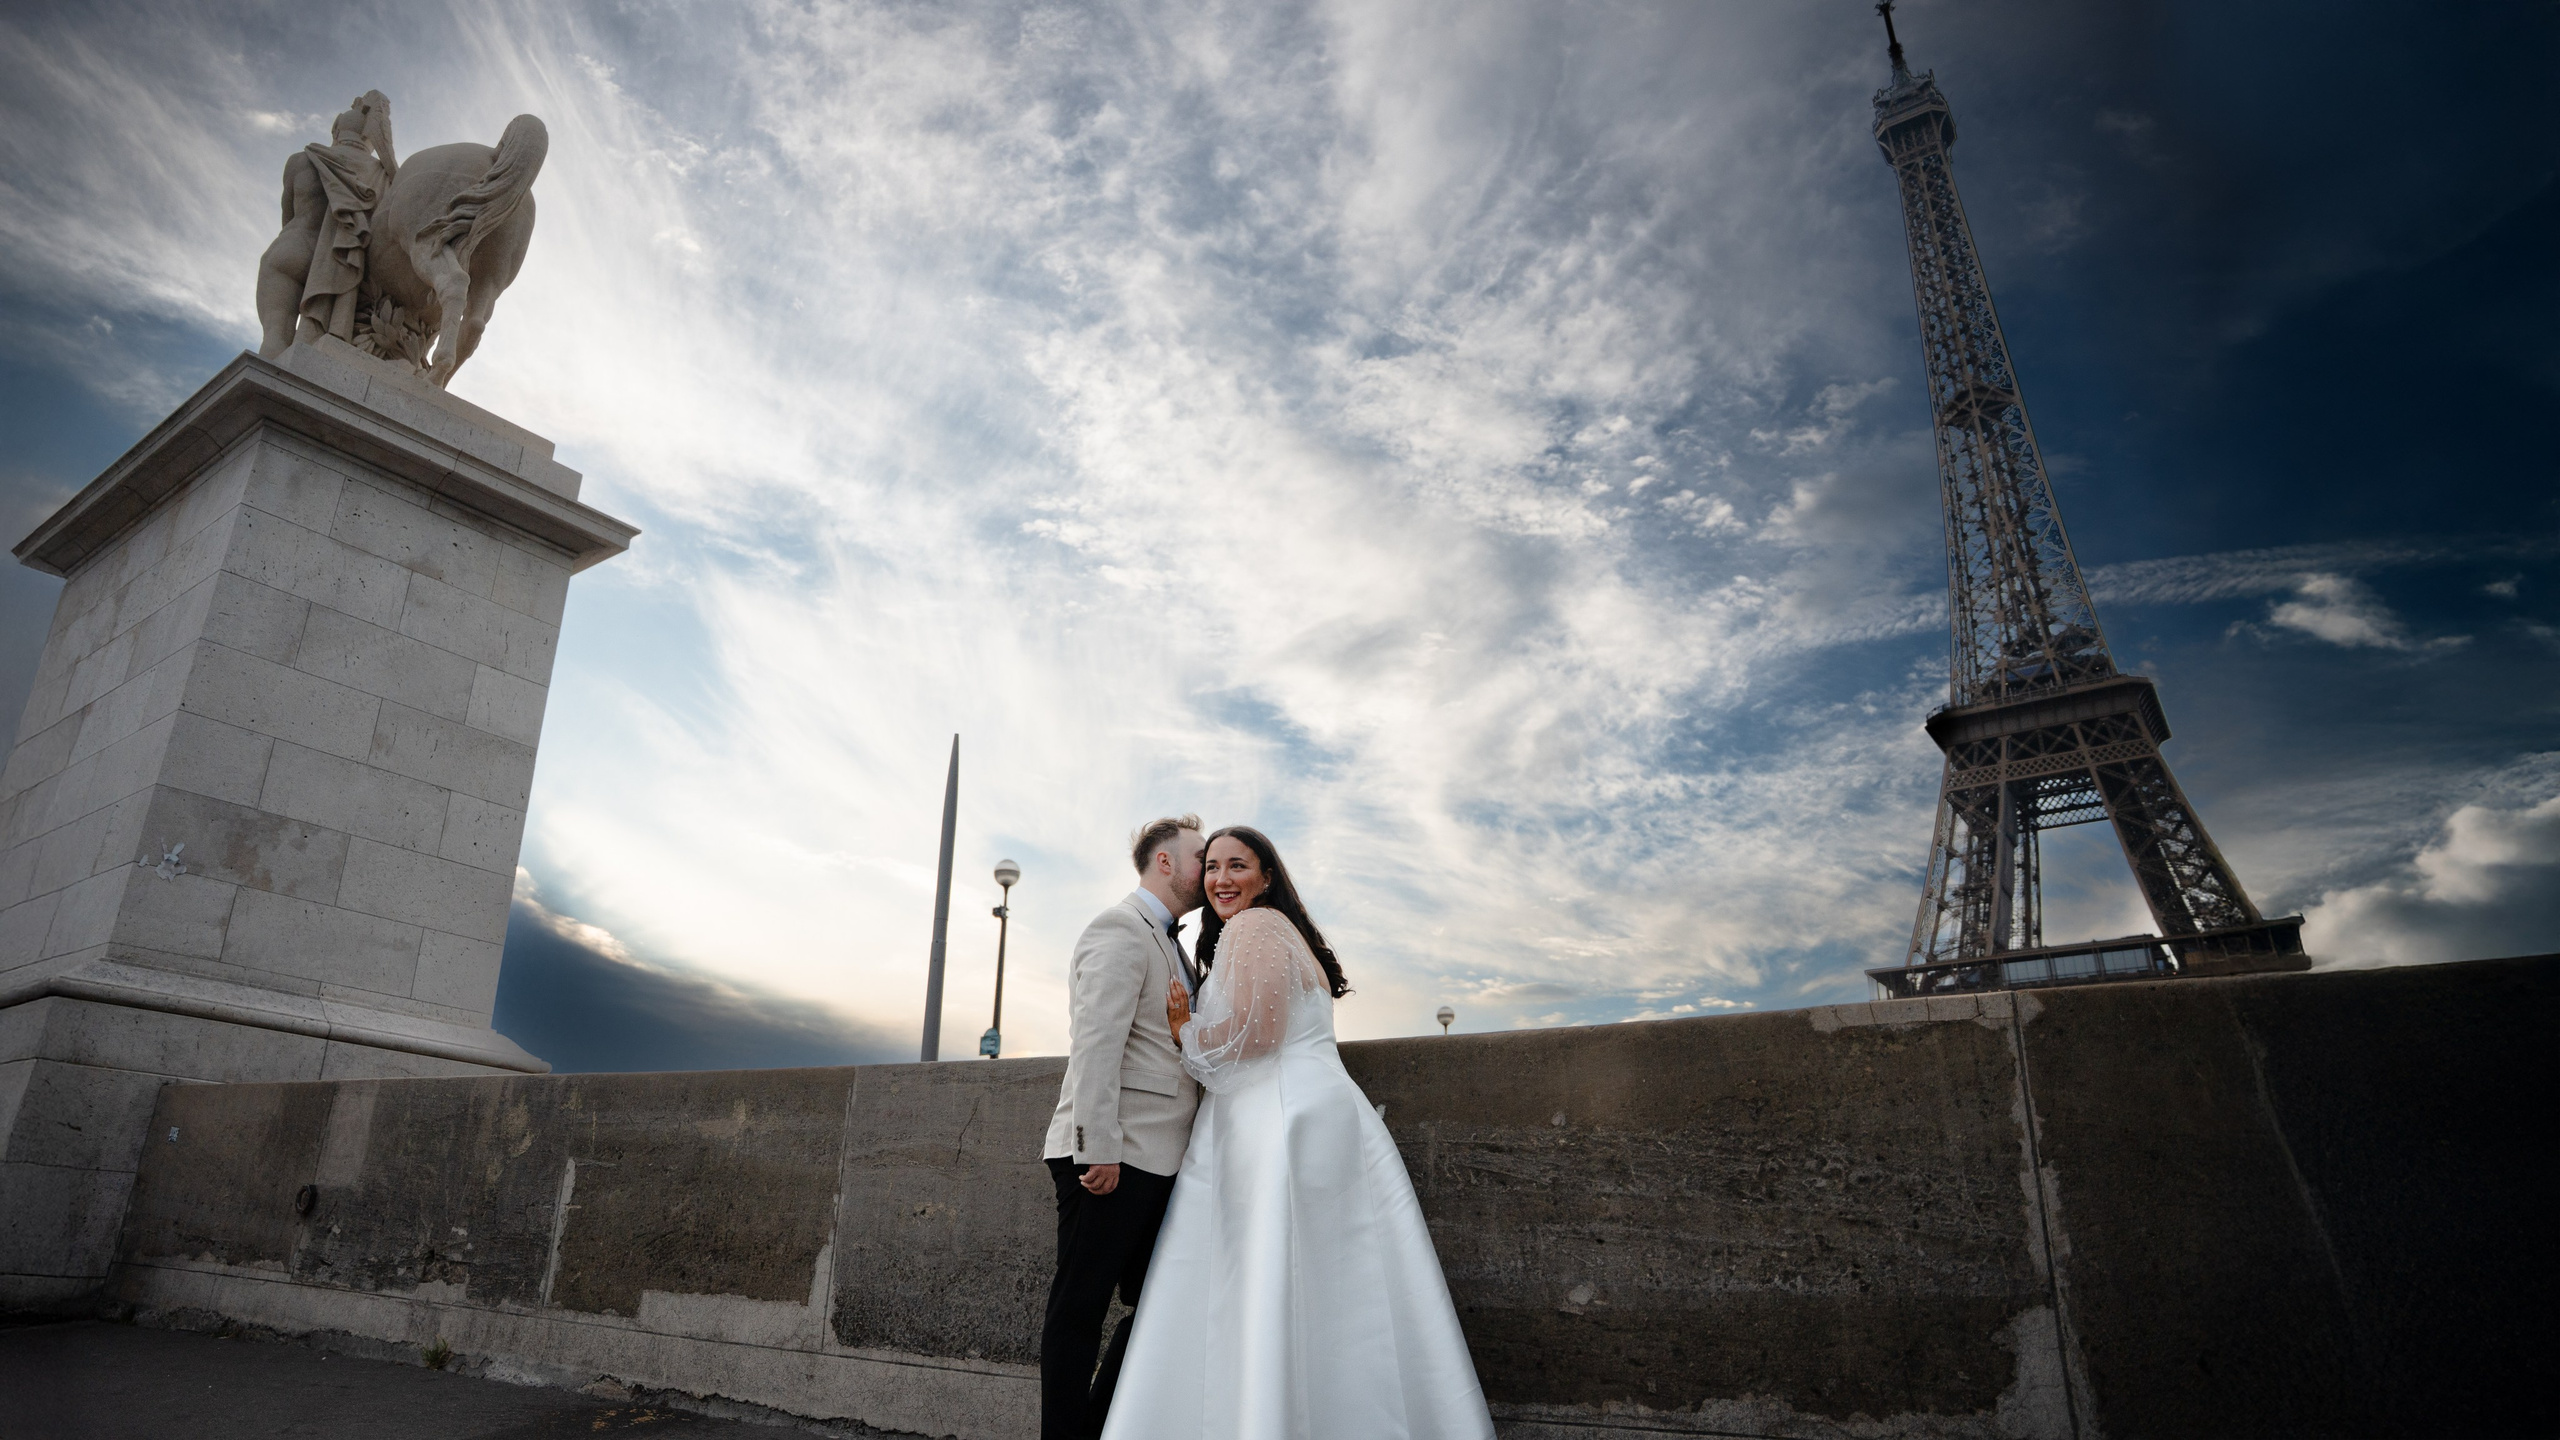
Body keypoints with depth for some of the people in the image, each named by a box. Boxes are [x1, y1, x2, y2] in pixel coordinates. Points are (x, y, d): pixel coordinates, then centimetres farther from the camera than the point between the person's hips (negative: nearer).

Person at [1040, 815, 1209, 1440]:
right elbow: (1096, 1042, -19)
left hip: (1152, 1160, 10)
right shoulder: (1122, 927, -10)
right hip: (1113, 1156, -10)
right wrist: (1100, 1147, -24)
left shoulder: (1171, 945, 22)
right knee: (1081, 1307, 1)